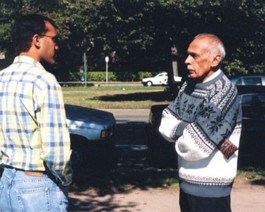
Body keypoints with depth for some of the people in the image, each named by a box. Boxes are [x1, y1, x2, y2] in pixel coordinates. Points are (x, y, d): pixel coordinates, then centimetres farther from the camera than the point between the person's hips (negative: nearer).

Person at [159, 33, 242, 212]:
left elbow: (194, 147, -24)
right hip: (188, 182, 8)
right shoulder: (188, 86, 5)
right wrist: (186, 131, -15)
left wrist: (179, 130, -7)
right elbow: (166, 127, 1)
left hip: (209, 187, -8)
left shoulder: (224, 93, -20)